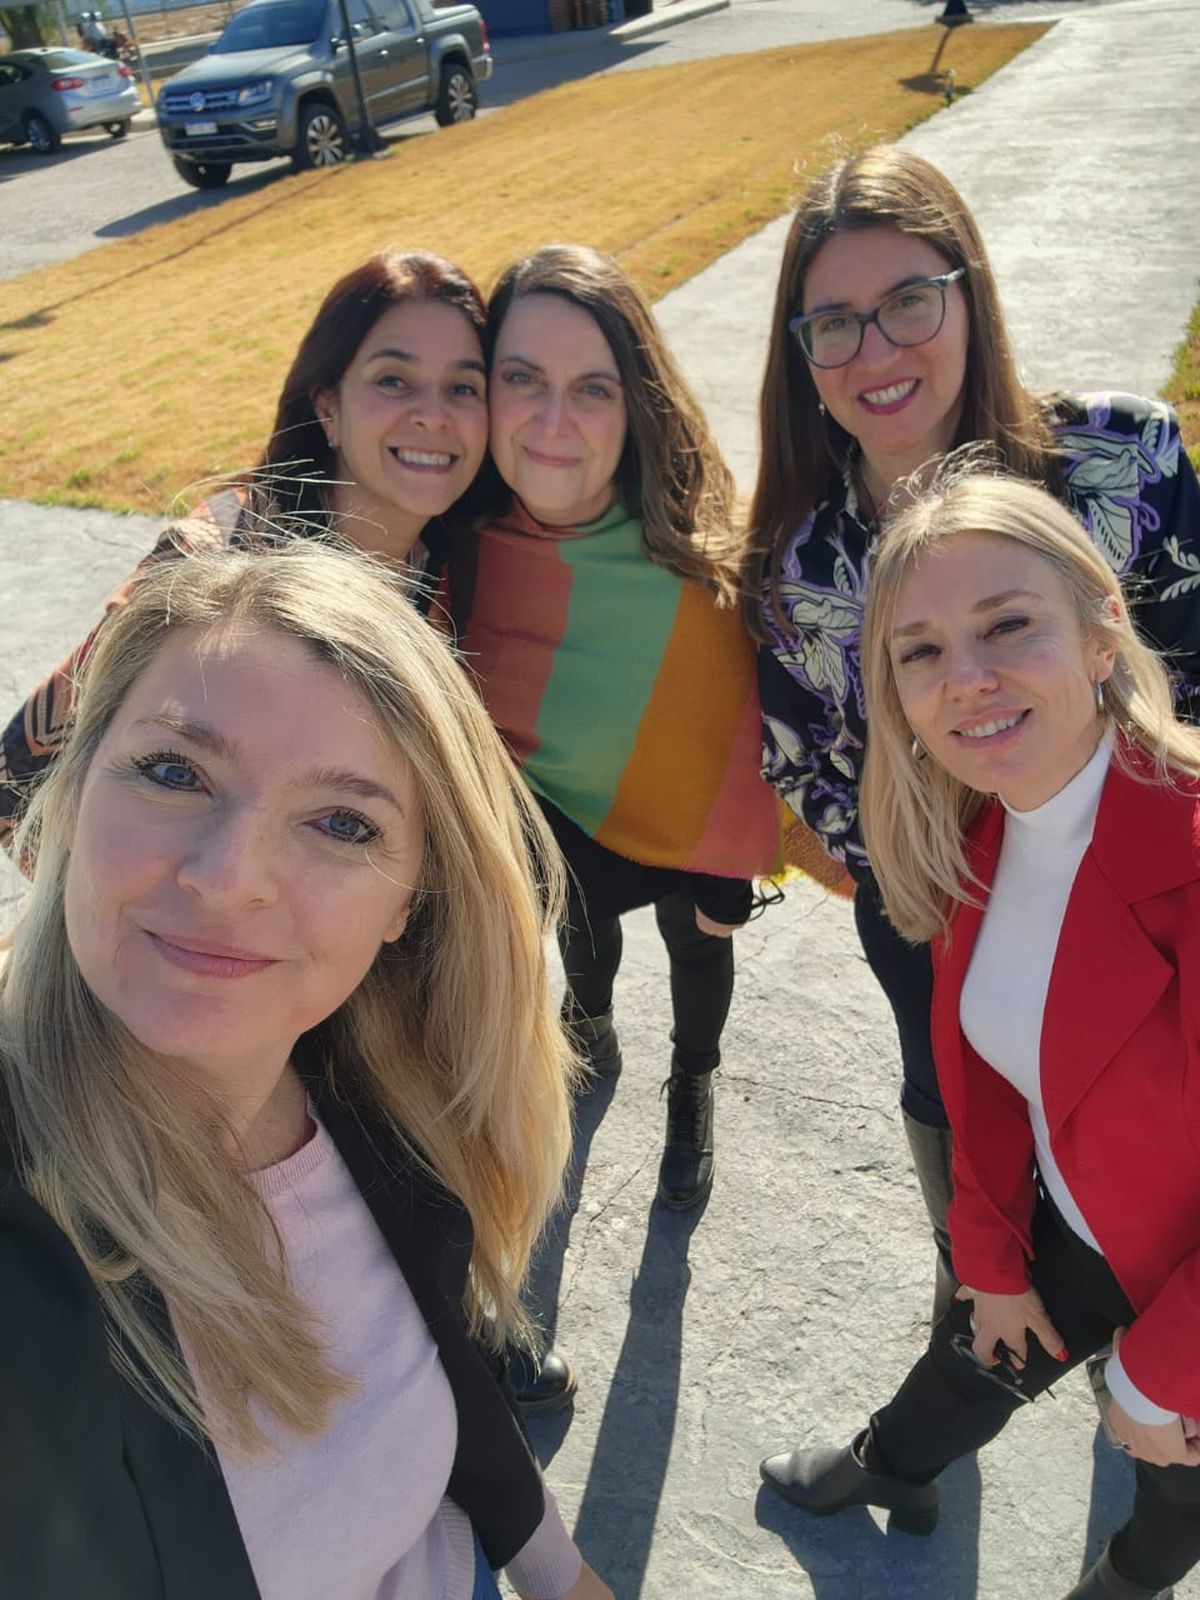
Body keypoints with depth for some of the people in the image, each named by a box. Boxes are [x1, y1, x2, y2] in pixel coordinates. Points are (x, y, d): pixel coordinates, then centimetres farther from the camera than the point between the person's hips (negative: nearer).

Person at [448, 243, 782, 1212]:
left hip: (687, 805, -1)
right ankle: (592, 1020, 67)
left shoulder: (696, 542, -35)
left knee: (696, 946, 25)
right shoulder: (463, 536, -28)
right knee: (581, 922, 30)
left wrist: (730, 867, -12)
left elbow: (737, 715, -21)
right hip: (556, 804, 2)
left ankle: (693, 1087, 59)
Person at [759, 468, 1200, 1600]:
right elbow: (979, 1074, 1)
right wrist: (991, 1261, 4)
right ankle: (892, 1469, 63)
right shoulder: (973, 838, -13)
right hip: (1074, 1227, 5)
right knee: (978, 1357, 29)